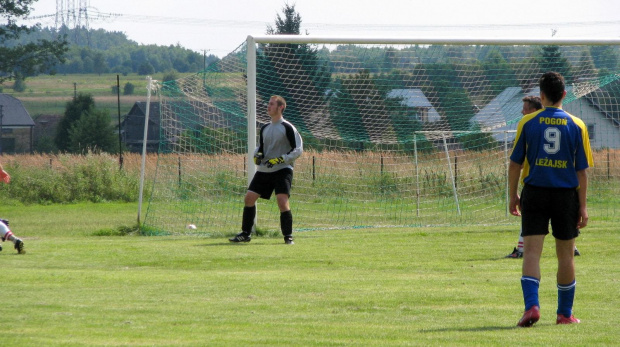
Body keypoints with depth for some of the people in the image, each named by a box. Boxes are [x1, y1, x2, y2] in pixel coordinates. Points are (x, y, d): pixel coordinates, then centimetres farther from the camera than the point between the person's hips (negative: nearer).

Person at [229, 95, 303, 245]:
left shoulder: (287, 128, -7)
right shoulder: (265, 128, 13)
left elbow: (298, 149, -9)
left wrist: (280, 159, -18)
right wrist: (257, 155, 1)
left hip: (282, 170, -7)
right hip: (264, 170, 7)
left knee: (282, 201, -20)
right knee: (249, 198, 1)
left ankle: (288, 236, -9)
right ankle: (245, 234, 12)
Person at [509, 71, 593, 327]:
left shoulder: (528, 123, -2)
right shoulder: (576, 126, -1)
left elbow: (515, 164, 0)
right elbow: (582, 170, -1)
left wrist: (513, 196, 10)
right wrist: (583, 205, 3)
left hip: (534, 193, -1)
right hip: (566, 194, 1)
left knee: (531, 251, -4)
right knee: (566, 255, 11)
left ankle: (531, 305, -23)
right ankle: (565, 313, 18)